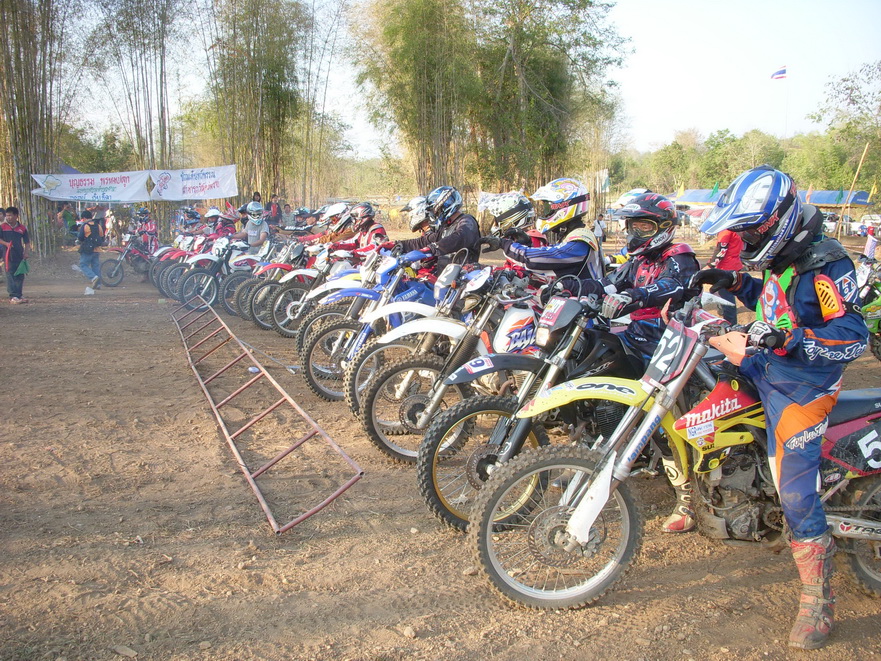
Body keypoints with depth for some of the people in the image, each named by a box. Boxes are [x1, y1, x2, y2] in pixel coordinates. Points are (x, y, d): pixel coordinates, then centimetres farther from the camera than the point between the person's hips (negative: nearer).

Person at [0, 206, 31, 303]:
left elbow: (27, 243, 9)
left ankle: (19, 295, 17)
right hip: (8, 255, -2)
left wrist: (26, 253, -3)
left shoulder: (22, 228, 5)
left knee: (20, 276, 7)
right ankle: (12, 296, -5)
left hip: (20, 256, 2)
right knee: (10, 276, -5)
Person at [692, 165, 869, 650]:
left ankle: (818, 599, 4)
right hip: (767, 370, 9)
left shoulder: (826, 266, -21)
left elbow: (853, 337, -29)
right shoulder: (783, 258, 6)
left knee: (795, 492, -9)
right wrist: (735, 283, 10)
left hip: (800, 390, -9)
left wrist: (790, 338, -42)